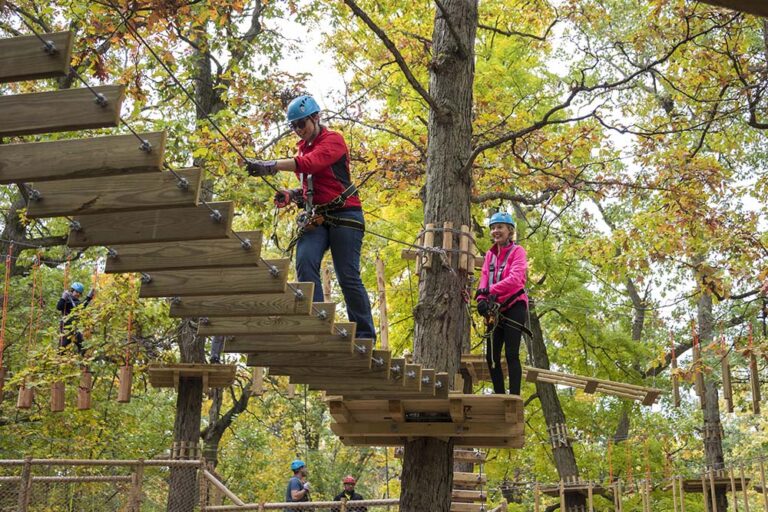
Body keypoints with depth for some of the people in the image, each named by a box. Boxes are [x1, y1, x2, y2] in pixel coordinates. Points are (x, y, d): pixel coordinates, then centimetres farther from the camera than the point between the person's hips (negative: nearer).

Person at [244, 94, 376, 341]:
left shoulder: (334, 140, -6)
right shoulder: (303, 148, 17)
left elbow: (310, 163, -26)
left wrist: (269, 166, -35)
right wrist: (291, 195, 5)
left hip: (344, 214, -6)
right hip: (317, 216, 6)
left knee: (348, 277, -6)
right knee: (305, 262, -20)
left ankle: (365, 336, 4)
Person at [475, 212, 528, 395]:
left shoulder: (517, 251, -3)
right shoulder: (490, 254, 15)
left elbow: (515, 278, -18)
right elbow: (484, 279, 4)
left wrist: (491, 290, -26)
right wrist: (482, 298, -16)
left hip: (514, 306, -6)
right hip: (495, 309, 6)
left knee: (511, 354, -12)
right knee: (492, 356, 3)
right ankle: (499, 396, 11)